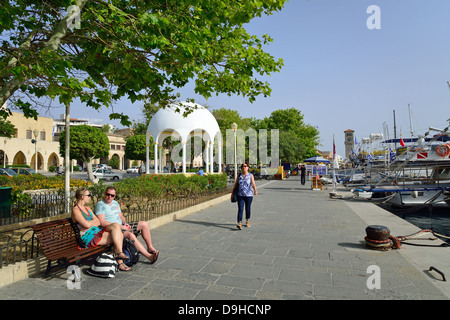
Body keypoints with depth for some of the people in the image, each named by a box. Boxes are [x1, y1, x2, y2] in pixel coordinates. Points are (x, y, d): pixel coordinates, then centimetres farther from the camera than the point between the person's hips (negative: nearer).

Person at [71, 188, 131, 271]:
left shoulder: (87, 208, 21)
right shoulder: (75, 210, -6)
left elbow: (98, 222, 13)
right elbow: (87, 225, -16)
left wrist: (90, 223, -7)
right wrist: (94, 220, 4)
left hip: (97, 232, 8)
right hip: (88, 237, -8)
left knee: (120, 235, -18)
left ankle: (120, 262, -18)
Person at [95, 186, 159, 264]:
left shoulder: (115, 203, 17)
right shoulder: (100, 205, -9)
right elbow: (102, 223, -19)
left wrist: (125, 223, -1)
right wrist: (120, 226, -20)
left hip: (121, 226, 9)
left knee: (144, 224, -3)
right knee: (131, 235, -33)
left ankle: (150, 248, 3)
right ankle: (149, 256, -32)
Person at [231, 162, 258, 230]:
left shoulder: (251, 176, -3)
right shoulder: (239, 175, 6)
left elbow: (253, 184, -18)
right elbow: (235, 184, 11)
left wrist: (255, 190, -36)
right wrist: (232, 193, 11)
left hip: (248, 195, -1)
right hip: (240, 195, 1)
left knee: (248, 209, 11)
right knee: (240, 209, -9)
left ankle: (247, 221, 34)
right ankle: (239, 223, -16)